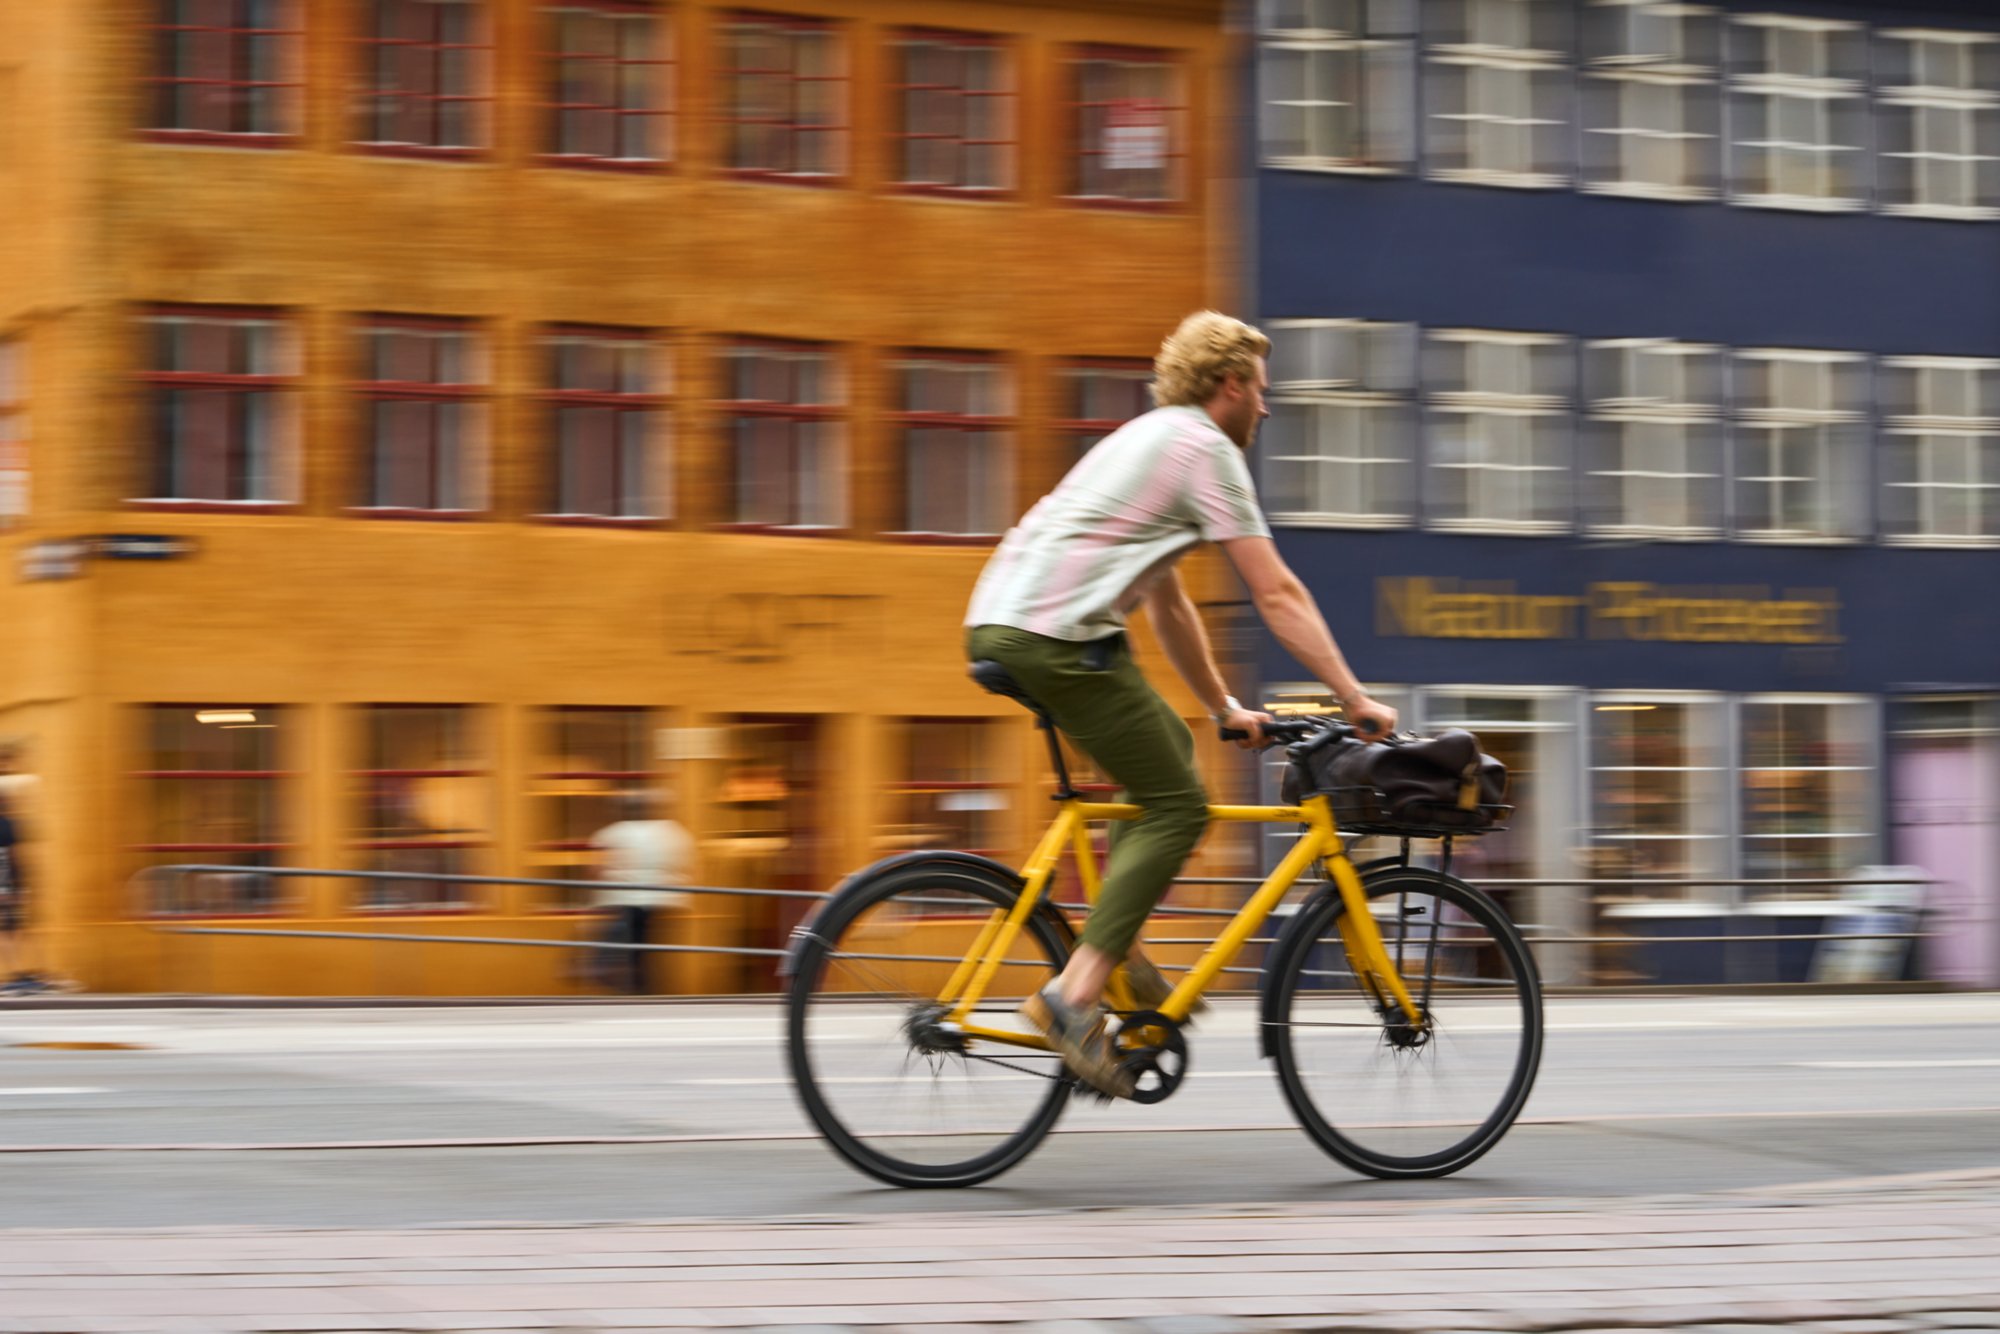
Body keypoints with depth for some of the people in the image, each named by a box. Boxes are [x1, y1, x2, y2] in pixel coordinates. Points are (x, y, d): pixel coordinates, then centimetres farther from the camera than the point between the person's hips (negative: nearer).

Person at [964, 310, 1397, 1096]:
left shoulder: (1149, 439, 28)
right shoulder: (1206, 449, 0)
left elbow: (1167, 604, 34)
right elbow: (1277, 596, -4)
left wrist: (1226, 708, 37)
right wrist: (1354, 699, -1)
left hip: (995, 623, 10)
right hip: (1058, 633, -10)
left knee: (1167, 746, 24)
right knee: (1178, 804, -6)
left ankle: (1114, 948, 15)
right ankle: (1076, 994, -15)